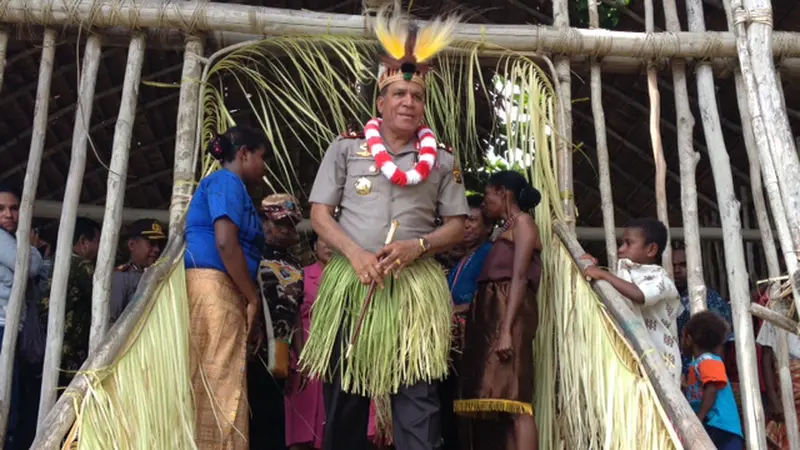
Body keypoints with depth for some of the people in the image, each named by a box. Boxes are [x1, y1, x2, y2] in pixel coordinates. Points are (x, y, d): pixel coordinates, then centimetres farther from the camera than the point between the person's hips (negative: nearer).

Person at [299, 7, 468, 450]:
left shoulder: (442, 161, 10)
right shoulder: (345, 149, 7)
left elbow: (457, 225, 9)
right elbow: (319, 214, 4)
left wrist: (417, 246, -11)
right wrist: (355, 254, -13)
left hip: (416, 287, 0)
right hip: (350, 284, 0)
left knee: (417, 398, -5)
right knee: (344, 395, 5)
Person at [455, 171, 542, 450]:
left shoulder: (522, 221, 2)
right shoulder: (507, 228, 26)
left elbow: (519, 278, -11)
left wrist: (507, 329, -21)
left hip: (509, 313, -9)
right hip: (494, 312, 9)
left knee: (514, 401, -17)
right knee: (505, 403, 0)